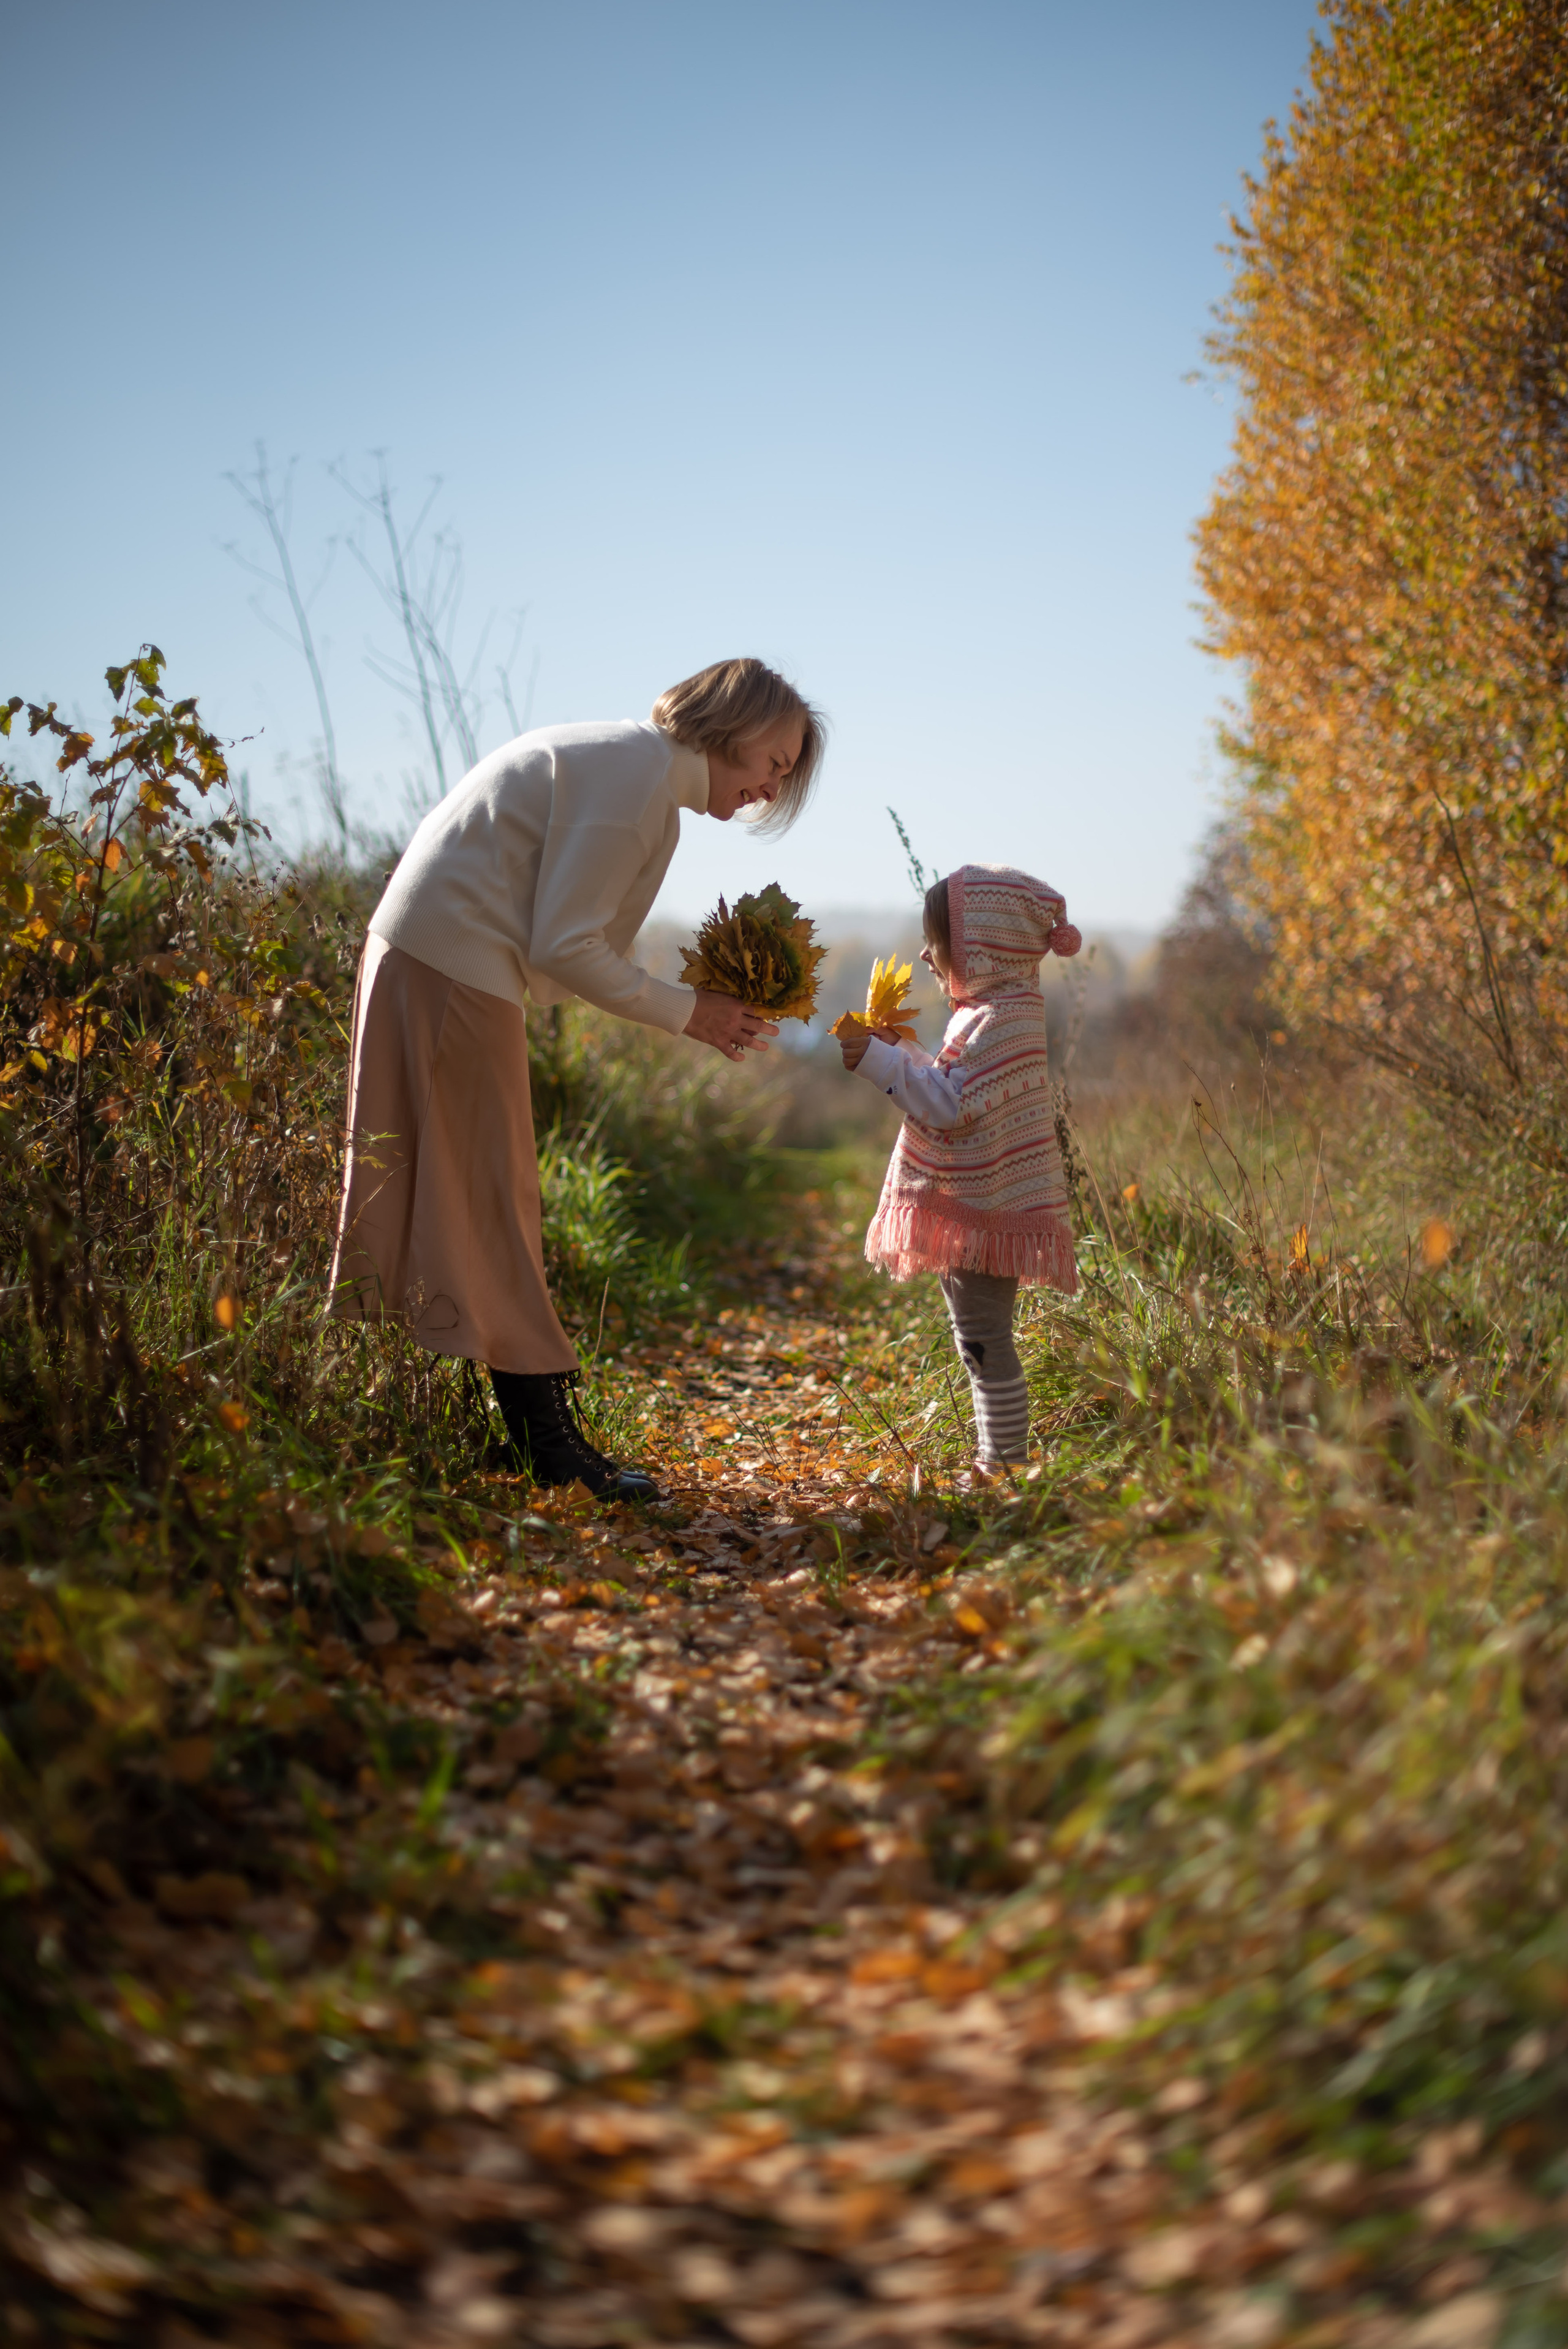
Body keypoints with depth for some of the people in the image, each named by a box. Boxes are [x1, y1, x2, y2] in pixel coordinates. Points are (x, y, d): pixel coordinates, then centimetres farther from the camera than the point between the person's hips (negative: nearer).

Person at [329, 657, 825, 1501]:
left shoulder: (634, 764, 16)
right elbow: (564, 948, -18)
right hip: (454, 971, -10)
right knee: (488, 1201, -6)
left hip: (425, 957, 10)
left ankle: (534, 1430, 18)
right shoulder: (638, 773, -14)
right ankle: (547, 1436, 0)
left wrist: (706, 1007, 6)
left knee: (488, 1201, 11)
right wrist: (686, 1014, -9)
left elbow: (572, 945, 14)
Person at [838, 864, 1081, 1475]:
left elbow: (951, 1105, -26)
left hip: (987, 1214, -11)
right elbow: (950, 1085, 23)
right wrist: (894, 1049, 13)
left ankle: (1007, 1464, -1)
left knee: (984, 1341, -7)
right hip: (971, 1210, 11)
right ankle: (992, 1460, 27)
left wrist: (878, 1059, -21)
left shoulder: (1002, 1019, -20)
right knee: (978, 1340, 18)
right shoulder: (990, 1012, 14)